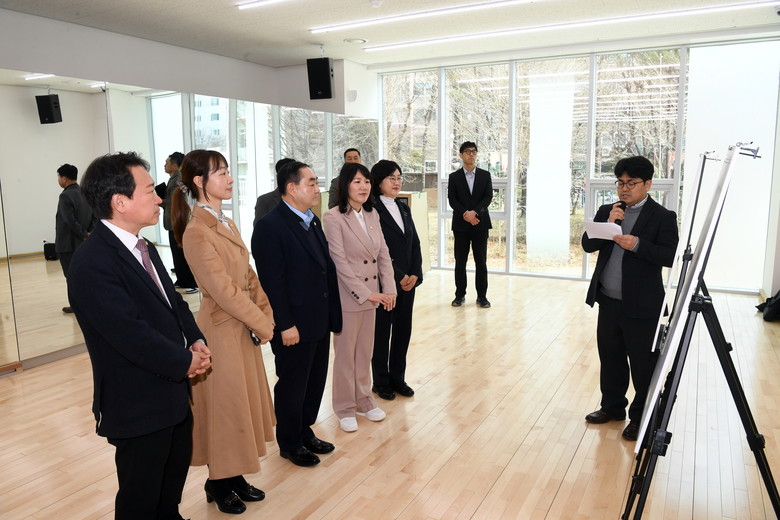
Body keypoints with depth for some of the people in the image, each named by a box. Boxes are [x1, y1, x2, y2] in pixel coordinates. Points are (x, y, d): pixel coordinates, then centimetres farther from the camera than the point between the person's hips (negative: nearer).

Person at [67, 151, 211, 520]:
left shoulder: (142, 248, 6)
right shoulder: (92, 264, -24)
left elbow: (173, 300, 12)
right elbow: (133, 335, -28)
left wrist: (196, 341, -5)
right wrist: (185, 361, -15)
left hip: (172, 393, 9)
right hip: (138, 405, -9)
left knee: (174, 476, 27)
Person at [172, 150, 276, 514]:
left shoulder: (225, 223, 9)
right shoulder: (197, 231, -19)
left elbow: (248, 276, 8)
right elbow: (223, 289, -22)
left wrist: (266, 316, -4)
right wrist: (261, 323, -14)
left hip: (244, 328, 9)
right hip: (222, 330, -9)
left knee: (243, 401, 18)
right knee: (226, 406, 7)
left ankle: (235, 475, 35)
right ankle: (218, 482, 28)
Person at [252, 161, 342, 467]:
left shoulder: (312, 222, 10)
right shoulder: (270, 227, -17)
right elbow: (272, 282, -19)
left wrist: (332, 313, 10)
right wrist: (285, 325, -19)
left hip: (320, 322, 8)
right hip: (295, 325, -8)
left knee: (315, 383, 19)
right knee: (292, 386, 10)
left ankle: (305, 433, 38)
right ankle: (290, 444, 29)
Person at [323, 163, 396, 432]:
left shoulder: (372, 215, 6)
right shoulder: (334, 217, -14)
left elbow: (383, 254, 7)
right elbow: (340, 261, -17)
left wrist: (388, 289, -1)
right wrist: (365, 293, -16)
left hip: (372, 294, 6)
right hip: (348, 296, -6)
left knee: (365, 351, 17)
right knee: (345, 354, 8)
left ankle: (363, 400, 32)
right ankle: (345, 408, 24)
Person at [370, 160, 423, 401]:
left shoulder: (403, 208, 11)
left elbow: (415, 243, 10)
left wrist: (415, 274, -3)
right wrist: (399, 277, -14)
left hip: (408, 281, 7)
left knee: (403, 330, 12)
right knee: (381, 331, 7)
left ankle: (397, 378, 28)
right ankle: (381, 382, 23)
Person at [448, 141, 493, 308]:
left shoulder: (485, 175, 8)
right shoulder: (454, 176, 6)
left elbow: (488, 197, -2)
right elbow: (452, 200, -2)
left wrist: (474, 212, -16)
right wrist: (465, 214, -15)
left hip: (480, 223, 0)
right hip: (460, 224, 0)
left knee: (481, 261, 2)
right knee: (460, 261, 3)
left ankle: (482, 296, 10)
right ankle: (460, 295, 13)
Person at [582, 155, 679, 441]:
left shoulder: (662, 217, -6)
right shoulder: (607, 211, 10)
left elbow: (670, 256, -14)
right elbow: (587, 245, 3)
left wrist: (637, 244, -26)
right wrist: (608, 224, -12)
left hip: (641, 305, -5)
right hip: (608, 300, 6)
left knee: (643, 365, 6)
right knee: (610, 358, 18)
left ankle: (641, 418, 21)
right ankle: (613, 407, 35)